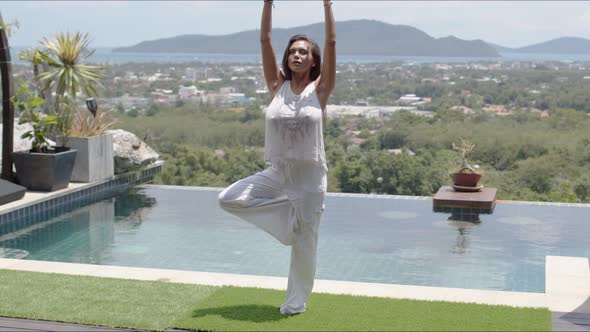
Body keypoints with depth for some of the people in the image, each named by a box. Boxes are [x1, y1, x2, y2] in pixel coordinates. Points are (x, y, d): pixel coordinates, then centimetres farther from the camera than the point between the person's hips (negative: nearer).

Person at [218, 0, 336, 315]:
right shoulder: (277, 86, 2)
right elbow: (265, 40, -3)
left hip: (310, 176, -3)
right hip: (276, 173, 3)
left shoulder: (319, 89, -4)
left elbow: (331, 43, -11)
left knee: (303, 242, 5)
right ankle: (290, 213, 5)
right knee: (228, 199, -11)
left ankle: (296, 301, 25)